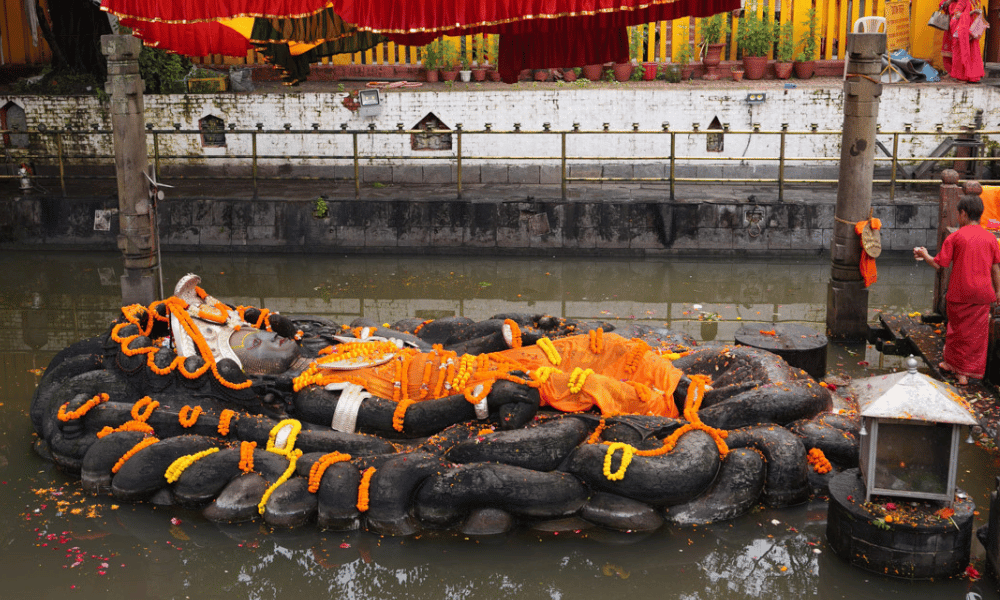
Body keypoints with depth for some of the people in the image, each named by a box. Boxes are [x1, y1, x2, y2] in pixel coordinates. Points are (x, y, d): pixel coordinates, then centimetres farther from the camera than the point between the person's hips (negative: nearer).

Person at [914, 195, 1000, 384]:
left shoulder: (955, 237, -8)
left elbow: (939, 264, -8)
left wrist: (924, 255, 10)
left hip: (960, 293, -2)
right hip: (982, 293, 2)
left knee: (957, 328, 14)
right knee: (977, 332, 11)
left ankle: (954, 364, 25)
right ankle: (971, 370, 16)